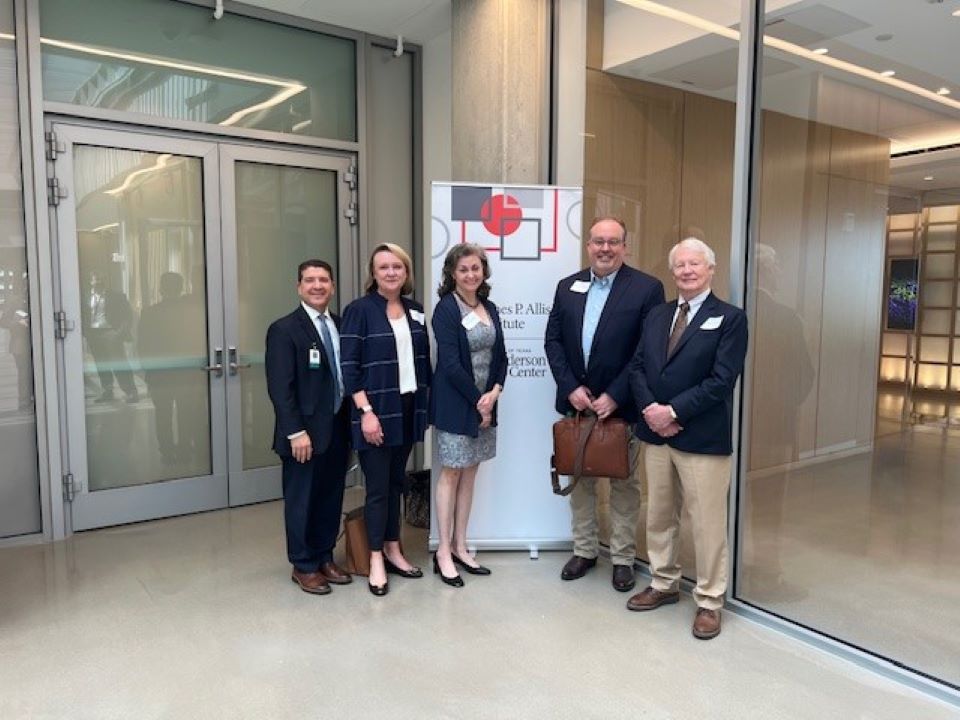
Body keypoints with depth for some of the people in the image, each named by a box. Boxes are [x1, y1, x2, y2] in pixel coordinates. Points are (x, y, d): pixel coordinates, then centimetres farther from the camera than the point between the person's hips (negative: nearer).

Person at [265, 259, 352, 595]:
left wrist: (350, 422, 7)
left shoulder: (340, 325, 9)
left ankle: (324, 557, 30)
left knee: (331, 499, 14)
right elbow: (280, 388, -14)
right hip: (306, 432, -6)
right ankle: (304, 566, 23)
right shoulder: (284, 329, -9)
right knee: (301, 501, 7)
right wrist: (296, 432, -18)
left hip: (338, 428, 6)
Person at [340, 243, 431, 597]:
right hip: (376, 410, -5)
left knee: (396, 482, 15)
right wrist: (366, 411, -17)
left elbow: (423, 359, 12)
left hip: (408, 408, 5)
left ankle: (393, 550, 28)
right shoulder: (360, 309, -8)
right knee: (377, 486, 3)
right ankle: (376, 560, 17)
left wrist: (426, 403, 6)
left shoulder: (415, 310, 8)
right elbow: (349, 366, -12)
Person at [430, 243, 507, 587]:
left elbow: (500, 356, 8)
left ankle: (459, 547, 22)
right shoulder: (446, 309, -10)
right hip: (456, 402, -6)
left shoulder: (489, 308, 9)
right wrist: (478, 400, -13)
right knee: (451, 473, 2)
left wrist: (494, 393, -8)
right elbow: (450, 363, -16)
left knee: (469, 473, 11)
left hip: (485, 401, 6)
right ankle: (443, 552, 14)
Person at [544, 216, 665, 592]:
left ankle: (623, 557, 24)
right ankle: (584, 550, 30)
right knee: (580, 480, 14)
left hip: (621, 405, -4)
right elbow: (553, 341, 4)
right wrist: (572, 388, -8)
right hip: (576, 402, 4)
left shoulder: (647, 288, -7)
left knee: (624, 484, 9)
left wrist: (614, 396, -16)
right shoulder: (568, 286, 7)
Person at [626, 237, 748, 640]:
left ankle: (709, 602, 18)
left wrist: (674, 411, -17)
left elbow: (722, 380, -14)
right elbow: (637, 367, 8)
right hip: (656, 432, 6)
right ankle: (663, 584, 33)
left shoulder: (730, 318, -5)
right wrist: (650, 409, -9)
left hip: (703, 438, -5)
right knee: (659, 516, 16)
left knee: (707, 524, 3)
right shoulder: (656, 316, 13)